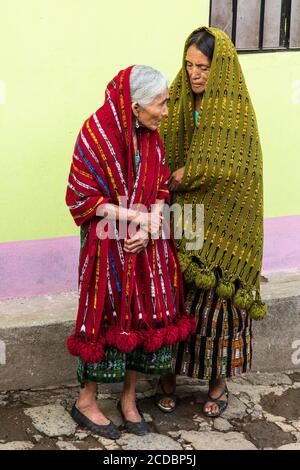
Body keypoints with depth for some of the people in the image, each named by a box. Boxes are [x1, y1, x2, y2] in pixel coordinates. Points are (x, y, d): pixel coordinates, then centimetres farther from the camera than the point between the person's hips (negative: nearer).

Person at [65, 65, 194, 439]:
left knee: (145, 317, 8)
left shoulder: (150, 135, 3)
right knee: (106, 319, 2)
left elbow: (160, 190, 8)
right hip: (108, 245, -6)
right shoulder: (96, 134, -15)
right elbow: (81, 197, -13)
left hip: (147, 244, 6)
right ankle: (86, 402, 20)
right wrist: (132, 216, -18)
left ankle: (129, 398, 25)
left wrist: (149, 229, -10)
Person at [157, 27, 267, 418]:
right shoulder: (179, 104, 4)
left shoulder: (237, 112, -10)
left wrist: (182, 177, -12)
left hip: (220, 227, -4)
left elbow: (227, 172, -16)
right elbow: (164, 156, 5)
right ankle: (169, 375, 24)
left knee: (216, 299, 5)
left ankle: (219, 381, 23)